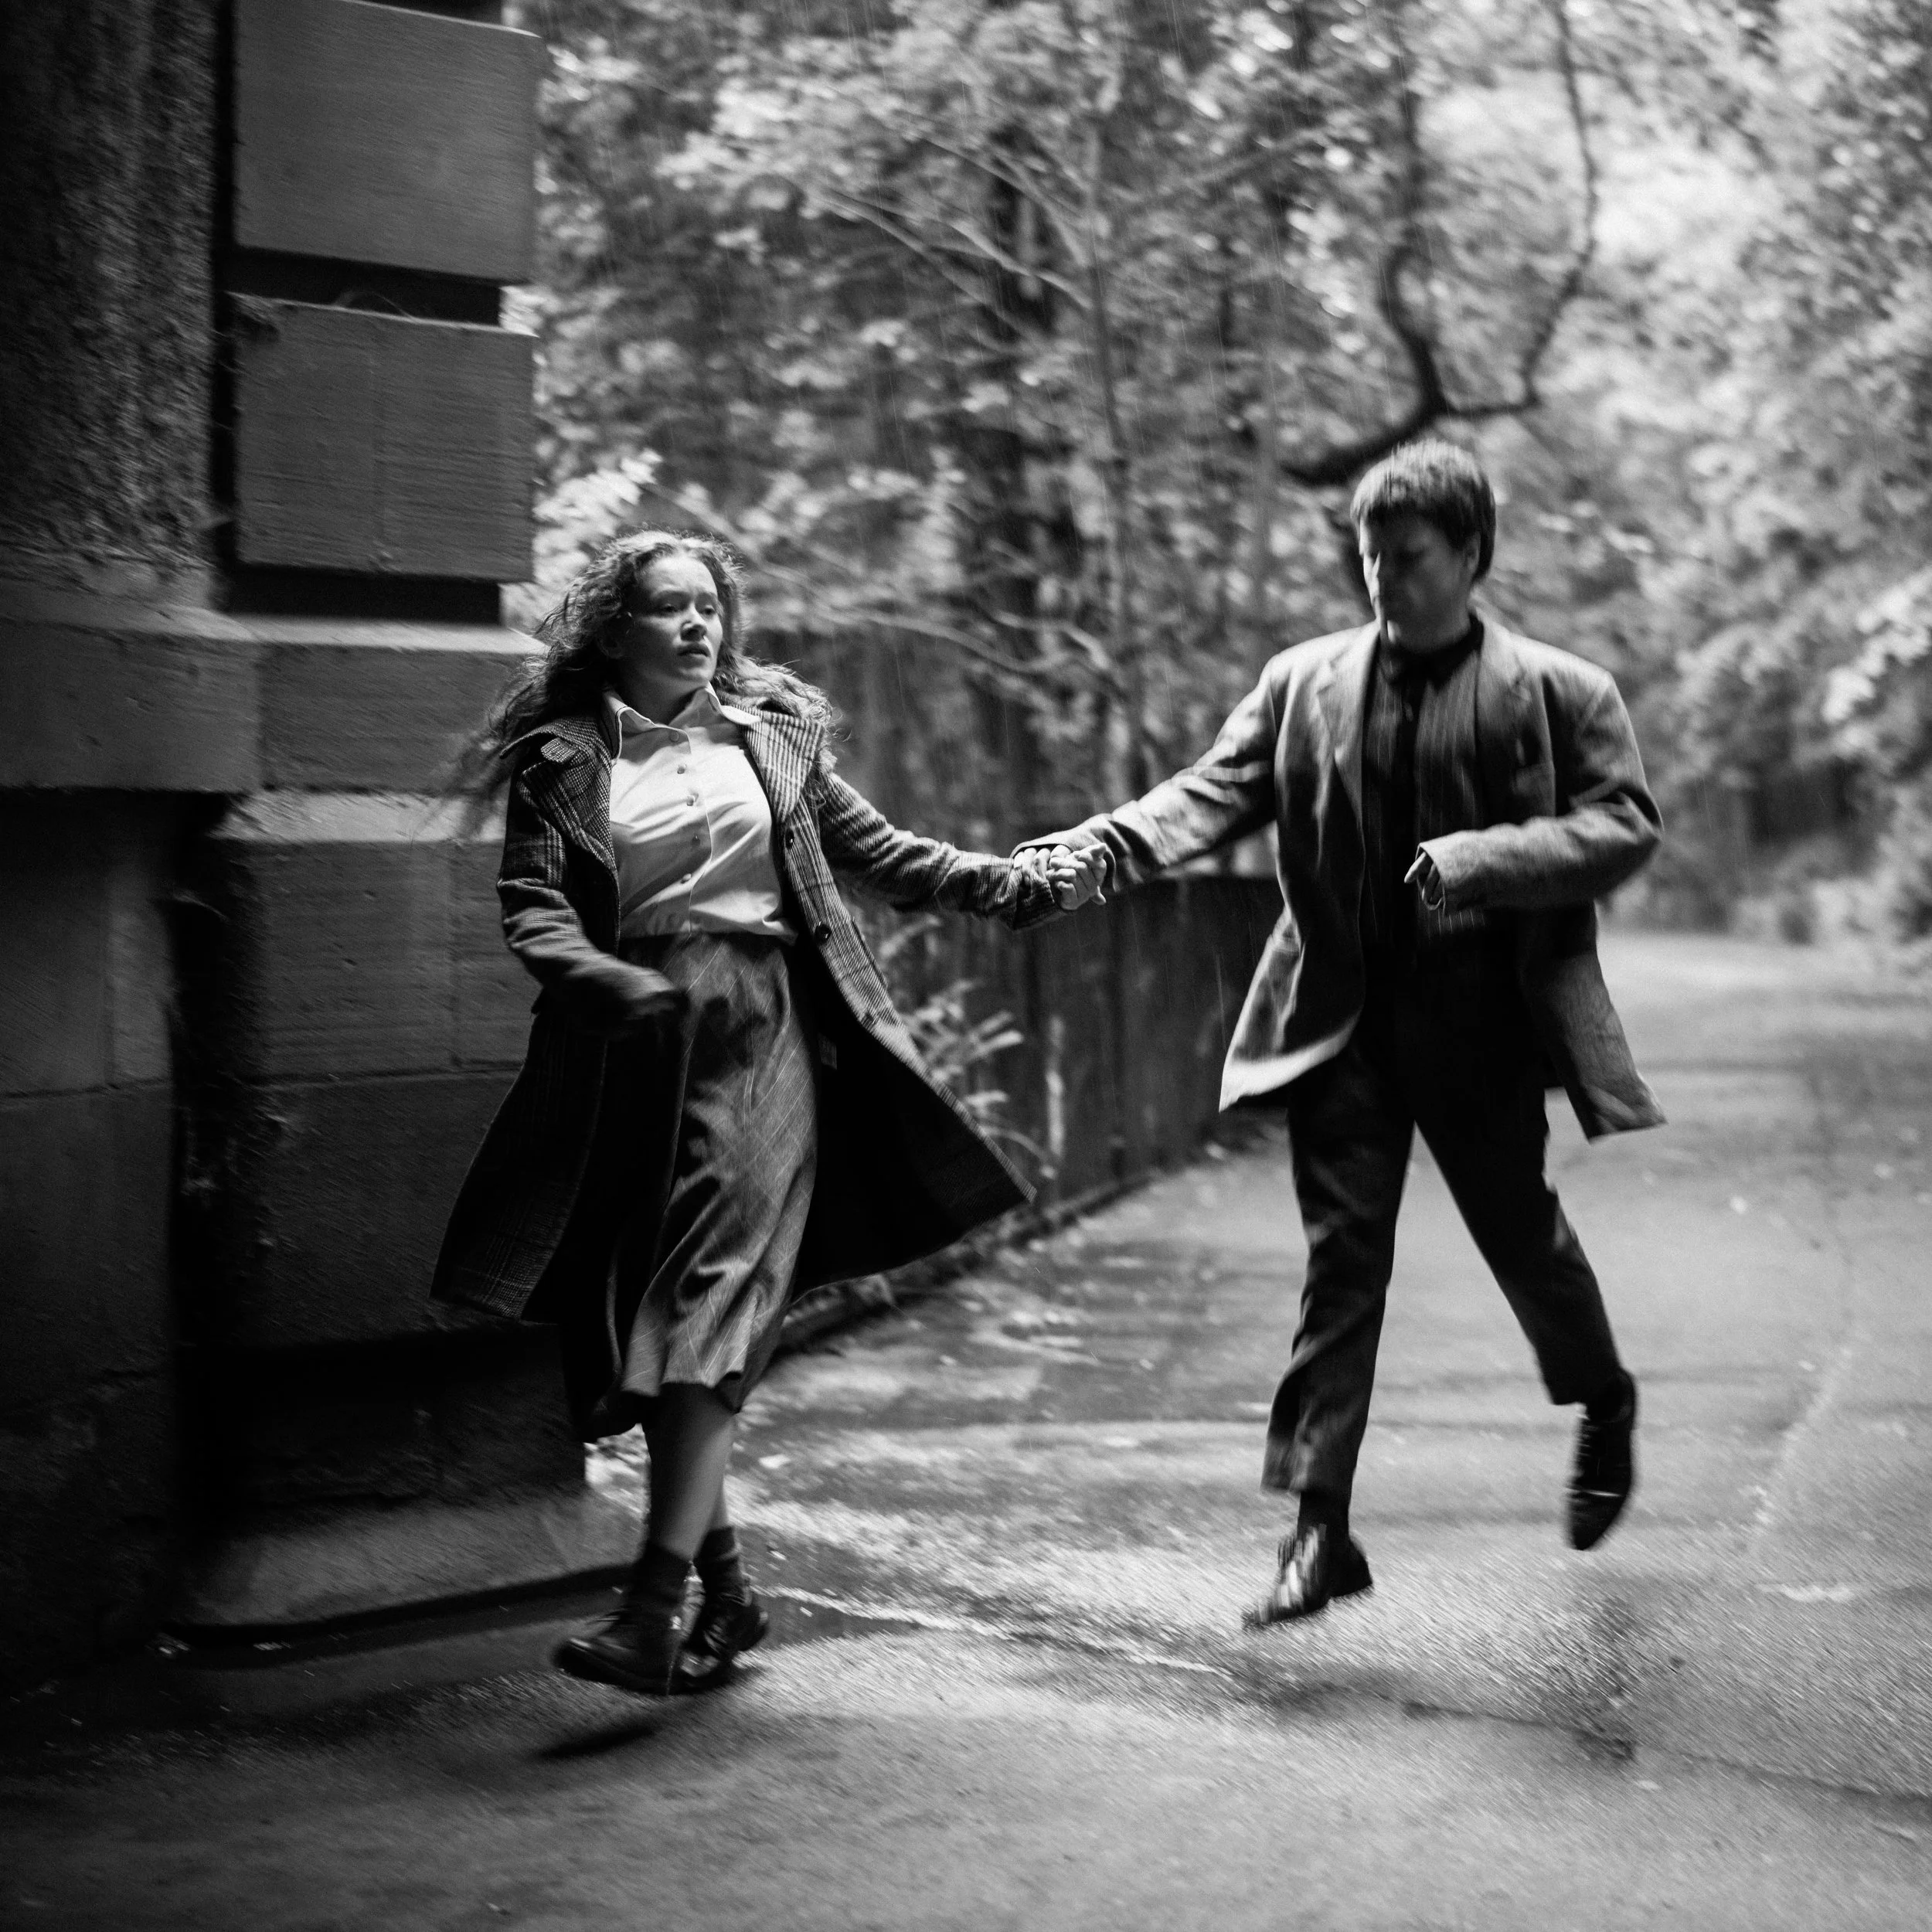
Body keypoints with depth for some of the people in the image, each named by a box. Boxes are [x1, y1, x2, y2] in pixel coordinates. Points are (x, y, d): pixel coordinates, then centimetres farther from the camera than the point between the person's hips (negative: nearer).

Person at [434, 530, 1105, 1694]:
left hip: (759, 1035, -1)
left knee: (715, 1305, -15)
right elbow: (532, 910, -1)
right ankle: (728, 1590, 16)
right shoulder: (562, 762, 9)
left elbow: (874, 850, 19)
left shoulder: (771, 733, 15)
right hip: (630, 1055, 1)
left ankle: (654, 1610, -21)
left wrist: (1009, 887, 10)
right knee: (638, 1328, 1)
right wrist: (625, 987, -19)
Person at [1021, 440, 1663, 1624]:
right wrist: (1110, 844, -22)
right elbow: (1217, 791, -2)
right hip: (1345, 1024, 2)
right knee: (1342, 1262, 0)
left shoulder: (1558, 692, -2)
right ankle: (1321, 1528, 3)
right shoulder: (1304, 683, 6)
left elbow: (1628, 823, -6)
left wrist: (1482, 860, -19)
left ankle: (1605, 1407, 44)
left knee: (1522, 1235, 13)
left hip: (1487, 1025, -1)